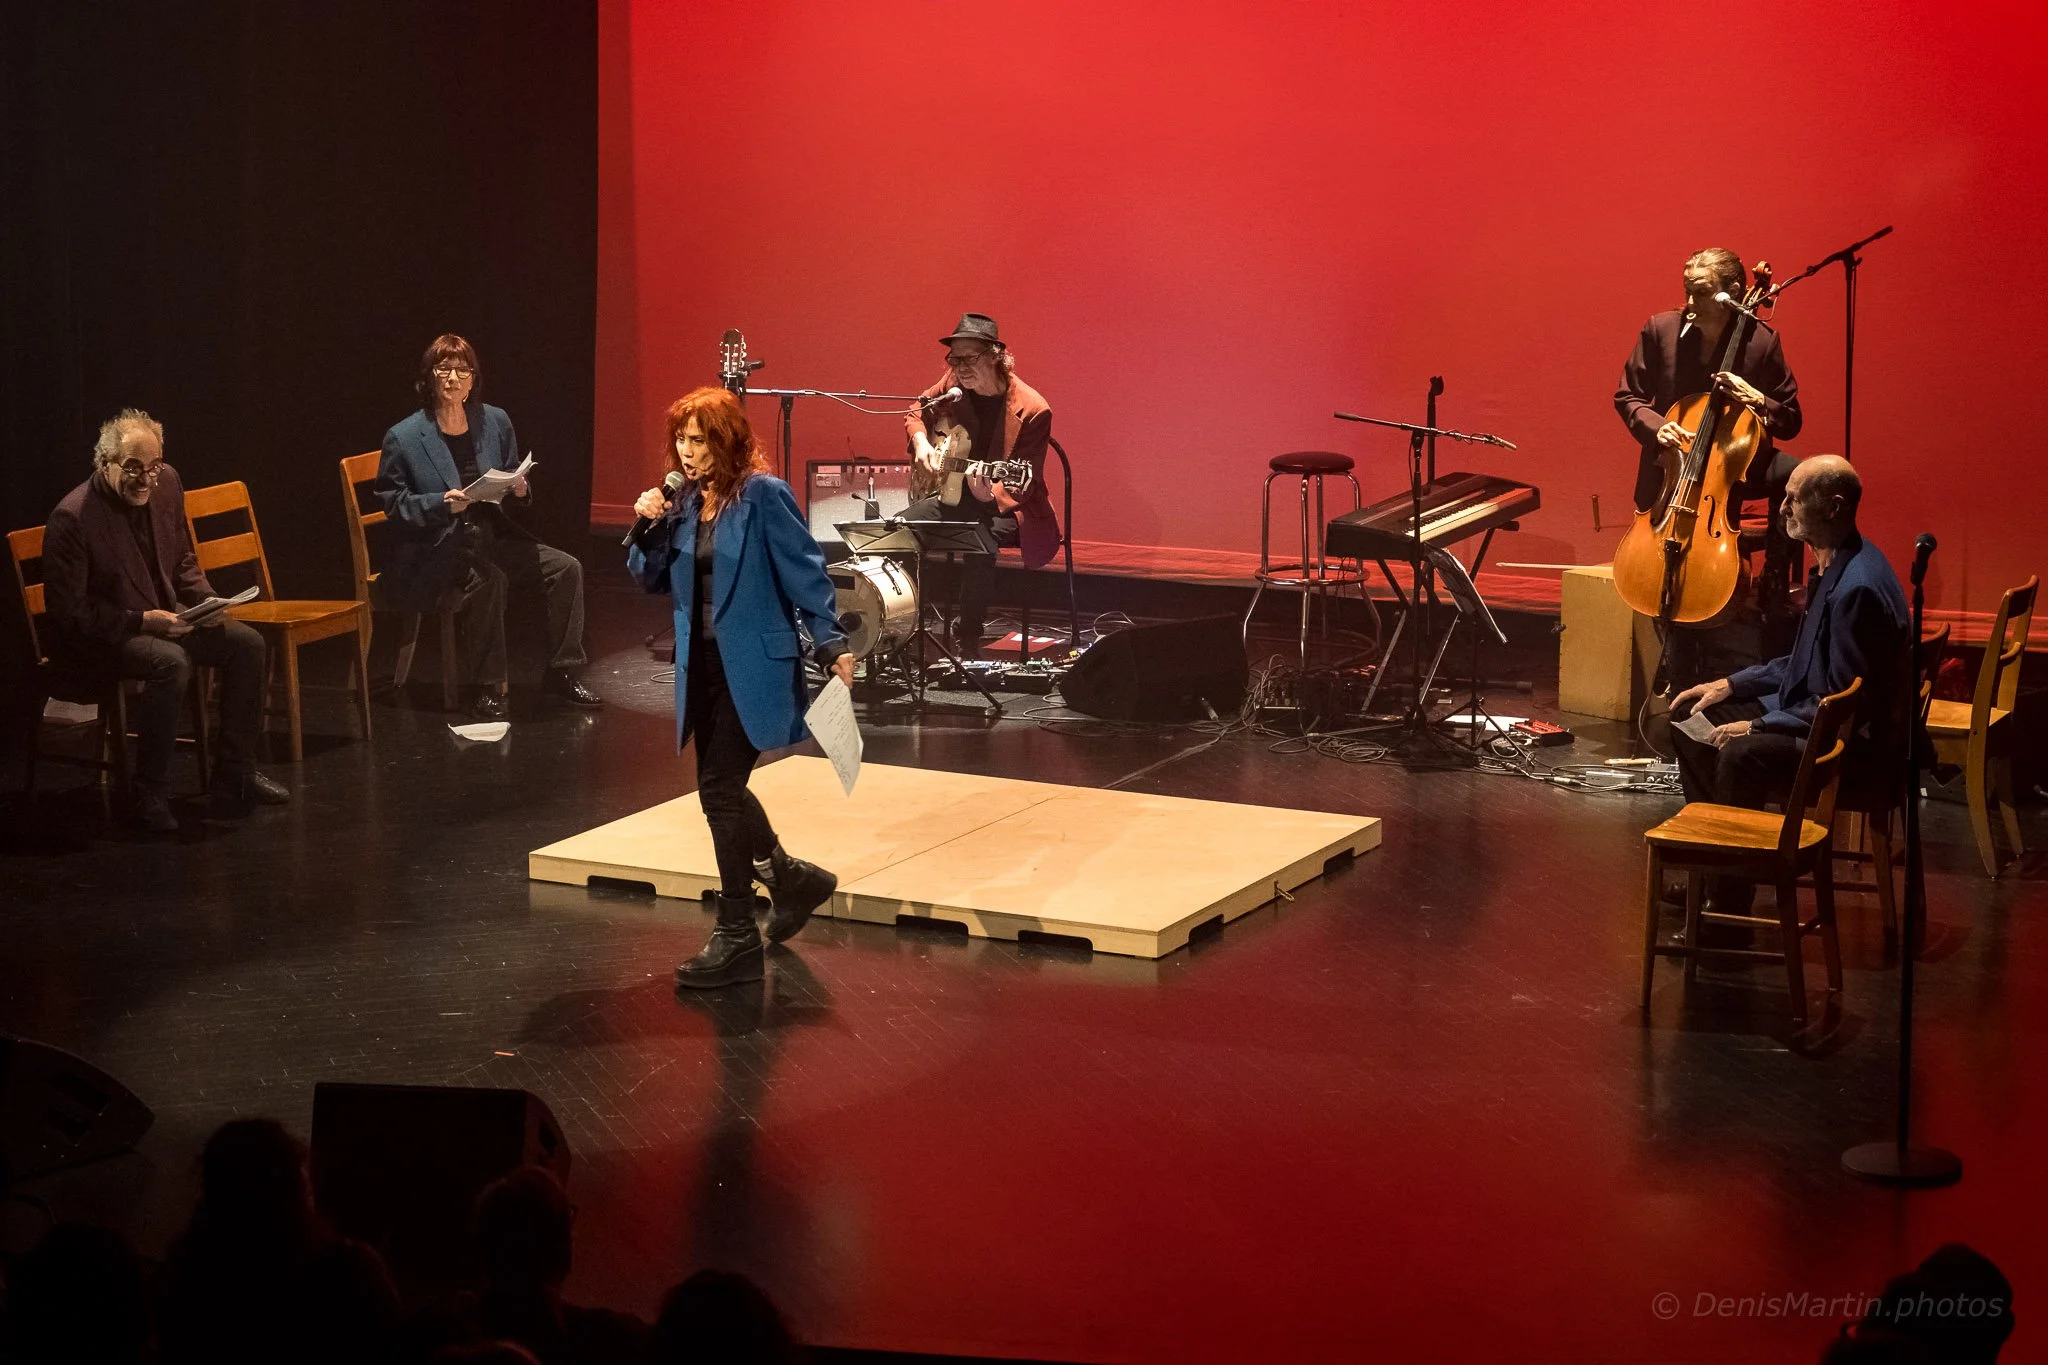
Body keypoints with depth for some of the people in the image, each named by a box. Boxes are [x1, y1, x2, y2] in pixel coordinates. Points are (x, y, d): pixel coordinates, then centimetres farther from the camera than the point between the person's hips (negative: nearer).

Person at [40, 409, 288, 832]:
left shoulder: (166, 484, -1)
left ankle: (235, 772, 6)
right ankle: (149, 793, -23)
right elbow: (67, 611, -21)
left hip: (165, 619, 8)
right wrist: (141, 621, -27)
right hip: (95, 638, -8)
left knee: (246, 643, -6)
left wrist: (208, 602, -4)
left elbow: (183, 564, 15)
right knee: (171, 662, -34)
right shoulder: (73, 517, -23)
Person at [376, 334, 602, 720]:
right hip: (435, 548, -6)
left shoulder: (496, 422, 7)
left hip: (493, 535, 6)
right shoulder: (403, 438, -7)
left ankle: (562, 674, 2)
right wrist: (444, 503, -22)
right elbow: (394, 504, -7)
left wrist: (520, 487, -6)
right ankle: (486, 689, -24)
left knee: (566, 568, -10)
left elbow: (513, 475, 19)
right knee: (488, 579, -35)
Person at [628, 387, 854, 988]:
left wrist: (831, 644, -15)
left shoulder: (763, 496, -13)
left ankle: (736, 937, -1)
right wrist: (650, 528, -7)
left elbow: (805, 574, -11)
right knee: (720, 787, 15)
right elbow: (653, 579, 10)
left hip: (753, 664, -8)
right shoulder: (685, 501, 7)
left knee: (720, 788, -8)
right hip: (703, 663, 8)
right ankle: (790, 877, 38)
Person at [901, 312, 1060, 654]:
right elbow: (917, 411, 18)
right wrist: (921, 444, -3)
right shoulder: (954, 384, -3)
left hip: (1007, 506, -6)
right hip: (956, 495, 6)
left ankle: (967, 640, -23)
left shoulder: (1032, 410, -19)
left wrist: (991, 494, -38)